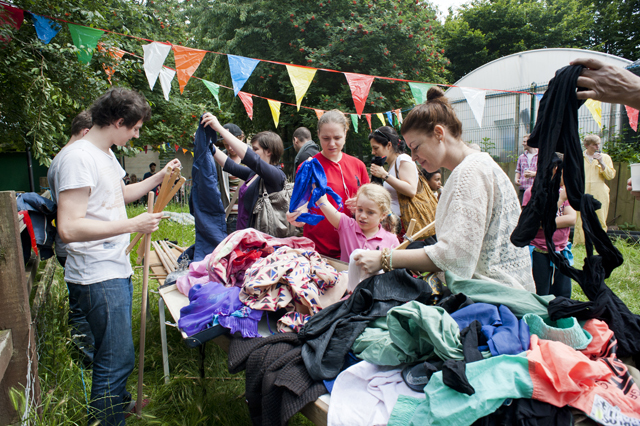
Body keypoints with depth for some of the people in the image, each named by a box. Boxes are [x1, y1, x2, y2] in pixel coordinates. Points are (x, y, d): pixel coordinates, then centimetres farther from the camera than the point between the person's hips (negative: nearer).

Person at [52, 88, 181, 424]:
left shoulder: (106, 154, 13)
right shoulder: (79, 158, -20)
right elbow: (69, 228, -27)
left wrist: (160, 177, 21)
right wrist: (133, 225, -24)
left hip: (116, 269, 10)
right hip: (97, 277, -10)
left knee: (116, 350, 24)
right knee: (117, 356, -2)